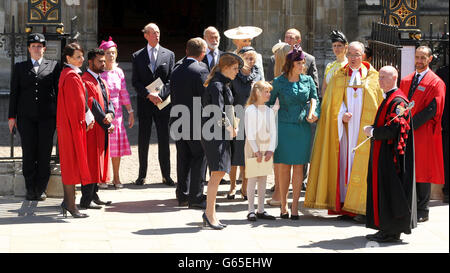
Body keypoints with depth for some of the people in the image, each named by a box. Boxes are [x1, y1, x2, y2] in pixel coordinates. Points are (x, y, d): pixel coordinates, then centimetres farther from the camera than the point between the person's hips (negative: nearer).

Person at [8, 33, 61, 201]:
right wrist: (12, 116, 3)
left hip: (47, 116, -1)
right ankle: (31, 189, 7)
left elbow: (58, 91, 7)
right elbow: (14, 92, 10)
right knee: (28, 153, -1)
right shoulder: (20, 67, 13)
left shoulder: (53, 66, 10)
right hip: (26, 116, 1)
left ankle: (41, 189, 8)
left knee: (44, 153, -1)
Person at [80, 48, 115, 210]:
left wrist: (110, 114, -10)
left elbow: (109, 101, 12)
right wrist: (107, 123, -13)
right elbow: (92, 104, -16)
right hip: (92, 128, -9)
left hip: (103, 129, 9)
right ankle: (86, 201, -6)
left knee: (98, 162, 13)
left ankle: (93, 195, 21)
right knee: (91, 163, -8)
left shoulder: (101, 81, 18)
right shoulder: (85, 81, -11)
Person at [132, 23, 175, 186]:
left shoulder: (169, 55, 7)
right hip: (144, 103, 0)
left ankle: (166, 175, 7)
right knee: (143, 139, 3)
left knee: (164, 139, 2)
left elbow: (171, 79, 2)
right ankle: (142, 175, 10)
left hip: (163, 102, 0)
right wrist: (148, 95, -13)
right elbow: (135, 81, 0)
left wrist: (160, 94, -12)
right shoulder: (137, 56, 6)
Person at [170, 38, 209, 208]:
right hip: (196, 122, -6)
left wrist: (178, 119, 17)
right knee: (199, 158, 1)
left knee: (182, 160, 13)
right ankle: (196, 197, 1)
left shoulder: (176, 72, 7)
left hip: (178, 122, 7)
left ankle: (182, 195, 19)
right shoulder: (201, 70, -14)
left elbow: (173, 97, 11)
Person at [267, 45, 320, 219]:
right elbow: (269, 102, 9)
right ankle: (283, 206, 10)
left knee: (299, 167, 1)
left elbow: (314, 98, 9)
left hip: (303, 128, 2)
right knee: (284, 166, 0)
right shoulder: (279, 82, 1)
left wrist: (312, 113, -9)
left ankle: (294, 206, 6)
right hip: (284, 127, -2)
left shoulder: (308, 80, 8)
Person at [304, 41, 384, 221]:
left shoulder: (373, 77, 6)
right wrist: (342, 115, -12)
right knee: (344, 163, 0)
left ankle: (361, 207, -3)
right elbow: (332, 103, 6)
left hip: (365, 129, -1)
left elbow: (380, 104, 5)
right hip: (344, 127, 2)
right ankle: (345, 208, 3)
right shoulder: (338, 77, 10)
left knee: (362, 164, -6)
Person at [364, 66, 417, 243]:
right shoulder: (389, 99, 16)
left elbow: (393, 130, -23)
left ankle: (393, 232, -1)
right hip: (383, 153, 10)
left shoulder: (397, 101, -16)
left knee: (390, 191, -6)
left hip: (391, 154, -10)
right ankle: (386, 228, 16)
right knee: (382, 189, 11)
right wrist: (373, 131, 9)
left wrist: (372, 131, -11)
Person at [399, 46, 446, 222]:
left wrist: (411, 124, -16)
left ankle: (422, 212, 3)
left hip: (423, 133, -5)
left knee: (422, 171, -3)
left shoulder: (436, 83, -4)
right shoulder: (406, 81, 15)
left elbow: (433, 109, -12)